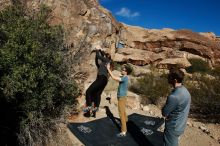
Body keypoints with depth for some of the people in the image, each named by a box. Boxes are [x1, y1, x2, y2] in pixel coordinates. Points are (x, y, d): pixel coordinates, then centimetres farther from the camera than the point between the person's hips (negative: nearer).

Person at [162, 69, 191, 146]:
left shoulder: (174, 97, -34)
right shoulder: (185, 90, -4)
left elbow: (164, 113, -22)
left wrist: (164, 107, -4)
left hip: (173, 127, -8)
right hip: (180, 125, 8)